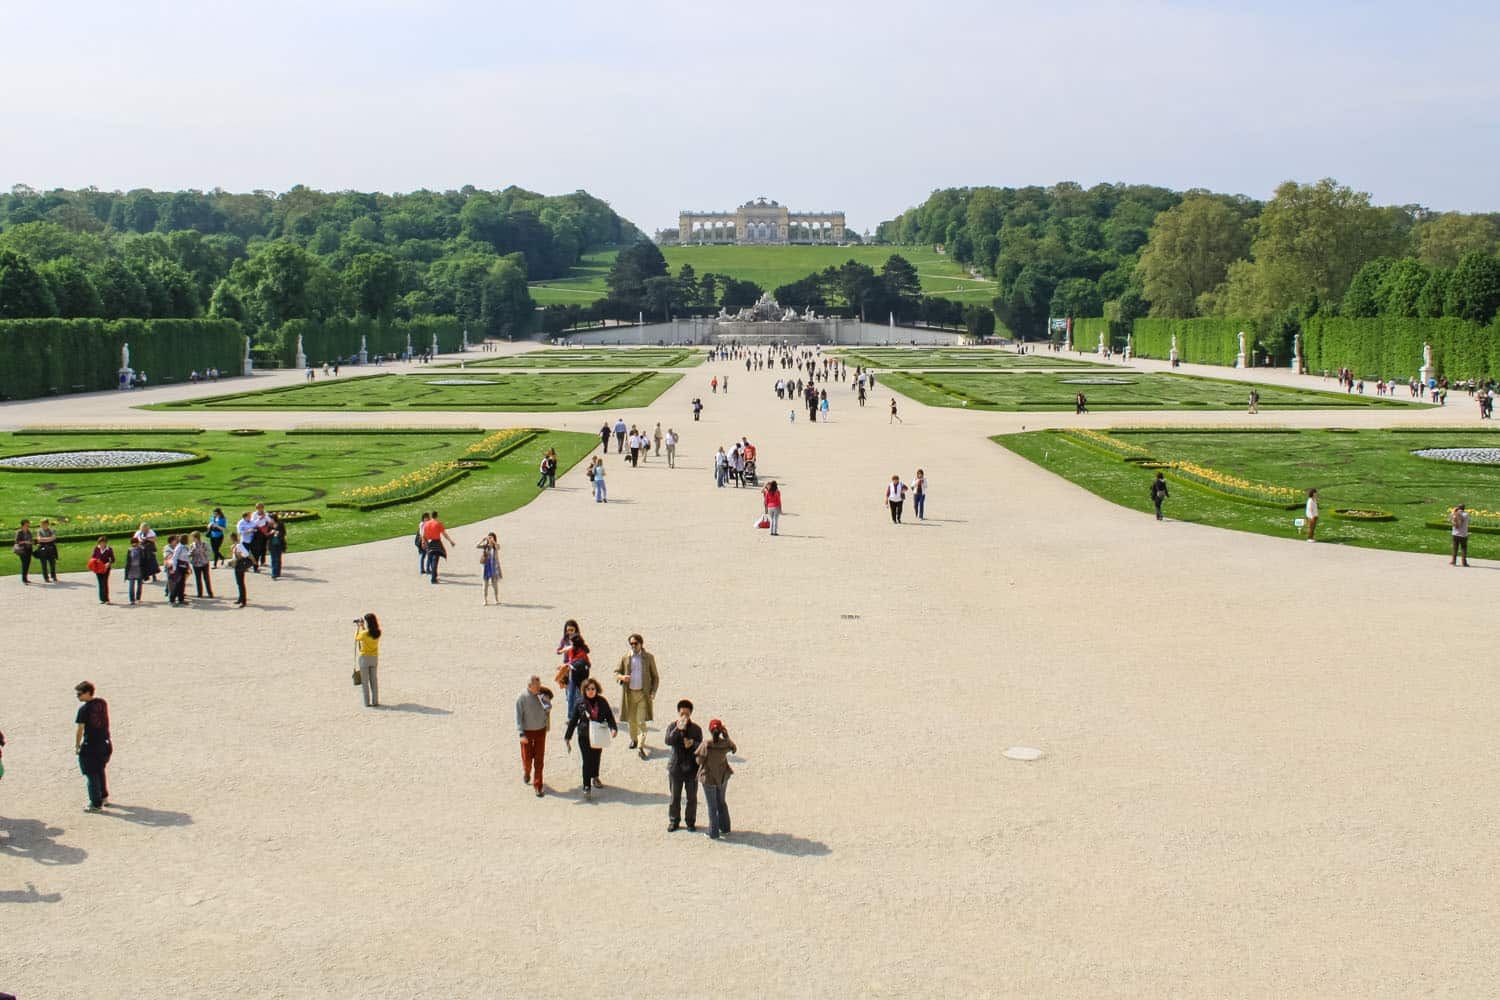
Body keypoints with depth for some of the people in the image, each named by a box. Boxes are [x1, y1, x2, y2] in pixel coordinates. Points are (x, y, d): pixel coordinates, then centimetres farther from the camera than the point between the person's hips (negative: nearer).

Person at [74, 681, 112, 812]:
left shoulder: (84, 709, -17)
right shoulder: (103, 703, 2)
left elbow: (80, 729, -17)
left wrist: (76, 745, -7)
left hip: (90, 746, -7)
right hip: (105, 744, 7)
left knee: (91, 775, 4)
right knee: (100, 771, 24)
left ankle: (96, 804, 6)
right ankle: (104, 797, 34)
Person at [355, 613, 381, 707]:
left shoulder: (364, 633, -20)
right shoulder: (377, 633, -5)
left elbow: (356, 638, 0)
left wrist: (357, 627, 9)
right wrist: (362, 626, 13)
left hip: (364, 658, -5)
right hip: (374, 658, 5)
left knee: (365, 681, 5)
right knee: (374, 680, 13)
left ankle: (367, 702, 5)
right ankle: (375, 701, 14)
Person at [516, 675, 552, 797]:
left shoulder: (542, 694, -6)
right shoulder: (522, 698, -16)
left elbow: (548, 708, -13)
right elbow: (518, 717, -15)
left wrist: (541, 696, -17)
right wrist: (521, 734, -21)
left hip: (540, 731, 2)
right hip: (527, 732, -2)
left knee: (539, 759, 2)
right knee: (527, 757, 9)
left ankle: (538, 786, 10)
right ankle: (526, 772, 44)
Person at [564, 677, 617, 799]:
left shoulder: (602, 702, -2)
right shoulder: (580, 703, -6)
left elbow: (609, 716, 0)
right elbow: (573, 720, -1)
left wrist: (613, 728, -20)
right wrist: (568, 737, -1)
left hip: (598, 737, 3)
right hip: (584, 737, -3)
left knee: (596, 758, 20)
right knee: (587, 761, -6)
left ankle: (595, 778, 46)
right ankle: (587, 787, 0)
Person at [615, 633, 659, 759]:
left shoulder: (649, 658, 2)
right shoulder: (625, 658, 3)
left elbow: (655, 677, 7)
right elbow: (616, 673, 9)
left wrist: (653, 692, -5)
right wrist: (622, 677, -14)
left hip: (643, 693, -2)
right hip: (629, 693, 2)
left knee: (641, 721, -9)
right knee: (631, 720, 11)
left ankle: (640, 747, -12)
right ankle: (633, 739, 35)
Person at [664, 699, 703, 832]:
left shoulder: (696, 729, -3)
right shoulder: (672, 727, -5)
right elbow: (668, 741, -22)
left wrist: (692, 744, -26)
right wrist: (679, 729, -33)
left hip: (692, 768, 0)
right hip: (675, 767, 0)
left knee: (692, 797, 9)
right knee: (675, 797, 10)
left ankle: (691, 821, 23)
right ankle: (674, 821, 24)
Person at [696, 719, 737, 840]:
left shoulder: (706, 745, -26)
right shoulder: (726, 743, -14)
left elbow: (699, 761, -15)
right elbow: (734, 749, 7)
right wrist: (727, 736, 6)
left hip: (709, 778, -4)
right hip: (723, 777, 4)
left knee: (712, 806, 10)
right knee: (721, 802, 23)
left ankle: (714, 833, 20)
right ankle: (725, 829, 33)